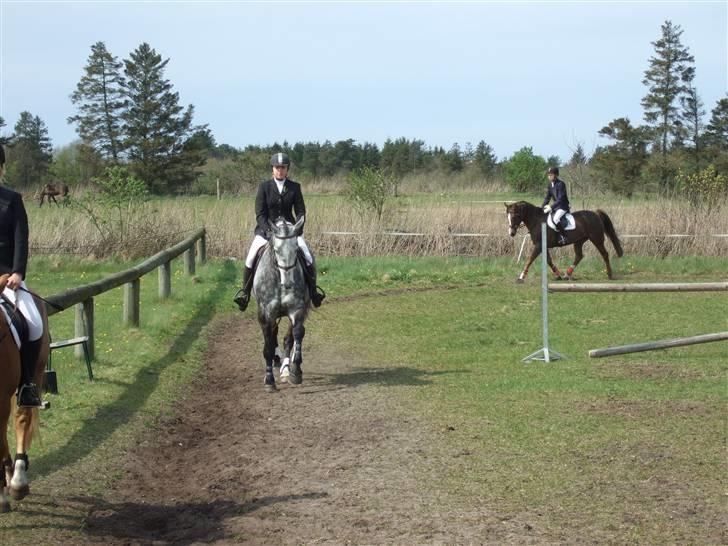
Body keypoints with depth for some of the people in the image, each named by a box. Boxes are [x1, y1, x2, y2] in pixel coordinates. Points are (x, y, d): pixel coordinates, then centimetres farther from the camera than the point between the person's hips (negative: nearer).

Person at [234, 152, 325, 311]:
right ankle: (245, 291, -1)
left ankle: (312, 291, -1)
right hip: (266, 228, -1)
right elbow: (260, 213, -5)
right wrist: (267, 229, -20)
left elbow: (301, 211, 3)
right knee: (251, 257, -18)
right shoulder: (264, 187, 0)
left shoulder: (295, 187, 4)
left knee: (308, 256, -16)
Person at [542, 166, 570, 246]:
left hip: (563, 207, -9)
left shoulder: (560, 184, -18)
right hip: (555, 206, 9)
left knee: (556, 218, -33)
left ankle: (563, 237, -23)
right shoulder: (550, 184, 7)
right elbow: (547, 197, 12)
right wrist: (542, 207, 0)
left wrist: (551, 207, -30)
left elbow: (560, 199, -24)